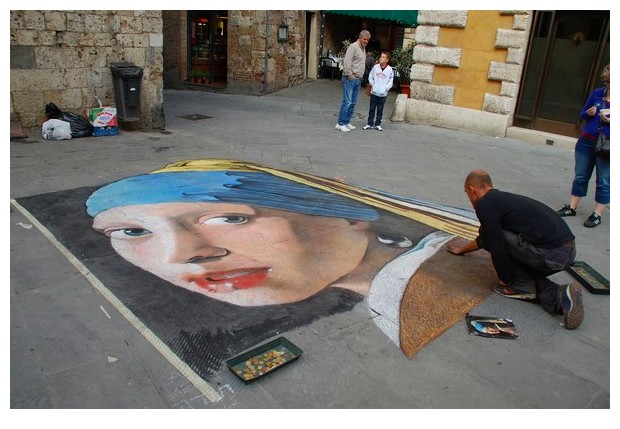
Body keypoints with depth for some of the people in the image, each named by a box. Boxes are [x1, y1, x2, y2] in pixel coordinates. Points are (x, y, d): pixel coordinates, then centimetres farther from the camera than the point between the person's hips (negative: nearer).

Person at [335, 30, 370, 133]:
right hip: (350, 79, -9)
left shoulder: (363, 48, 18)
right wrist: (349, 75, -18)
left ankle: (347, 122, 17)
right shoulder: (353, 46, -10)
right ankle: (340, 123, -6)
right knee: (347, 102, -11)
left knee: (353, 103, 10)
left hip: (358, 79, 9)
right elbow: (346, 62, -18)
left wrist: (361, 76, 14)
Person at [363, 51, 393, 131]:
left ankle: (378, 124, 15)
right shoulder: (375, 67, 0)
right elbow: (370, 77, 9)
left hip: (383, 94, -1)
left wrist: (386, 88, -7)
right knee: (372, 109, 6)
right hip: (374, 92, 1)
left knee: (380, 110, 7)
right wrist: (373, 84, -1)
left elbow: (390, 82, 3)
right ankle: (370, 124, 13)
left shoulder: (390, 70, -2)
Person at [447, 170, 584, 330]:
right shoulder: (502, 198, 25)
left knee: (494, 238, 7)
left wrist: (505, 280, 10)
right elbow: (484, 238, 41)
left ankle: (522, 286, 12)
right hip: (569, 250, 9)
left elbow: (496, 247, -7)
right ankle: (559, 296, 6)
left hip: (549, 254, -9)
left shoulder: (484, 205, -4)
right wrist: (462, 249, 58)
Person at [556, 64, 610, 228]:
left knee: (604, 181, 4)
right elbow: (582, 113, 11)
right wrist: (589, 113, -10)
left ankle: (597, 214, 13)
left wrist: (611, 121, -20)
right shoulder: (597, 93, 3)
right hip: (586, 141, 4)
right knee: (580, 176, 12)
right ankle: (572, 207, 23)